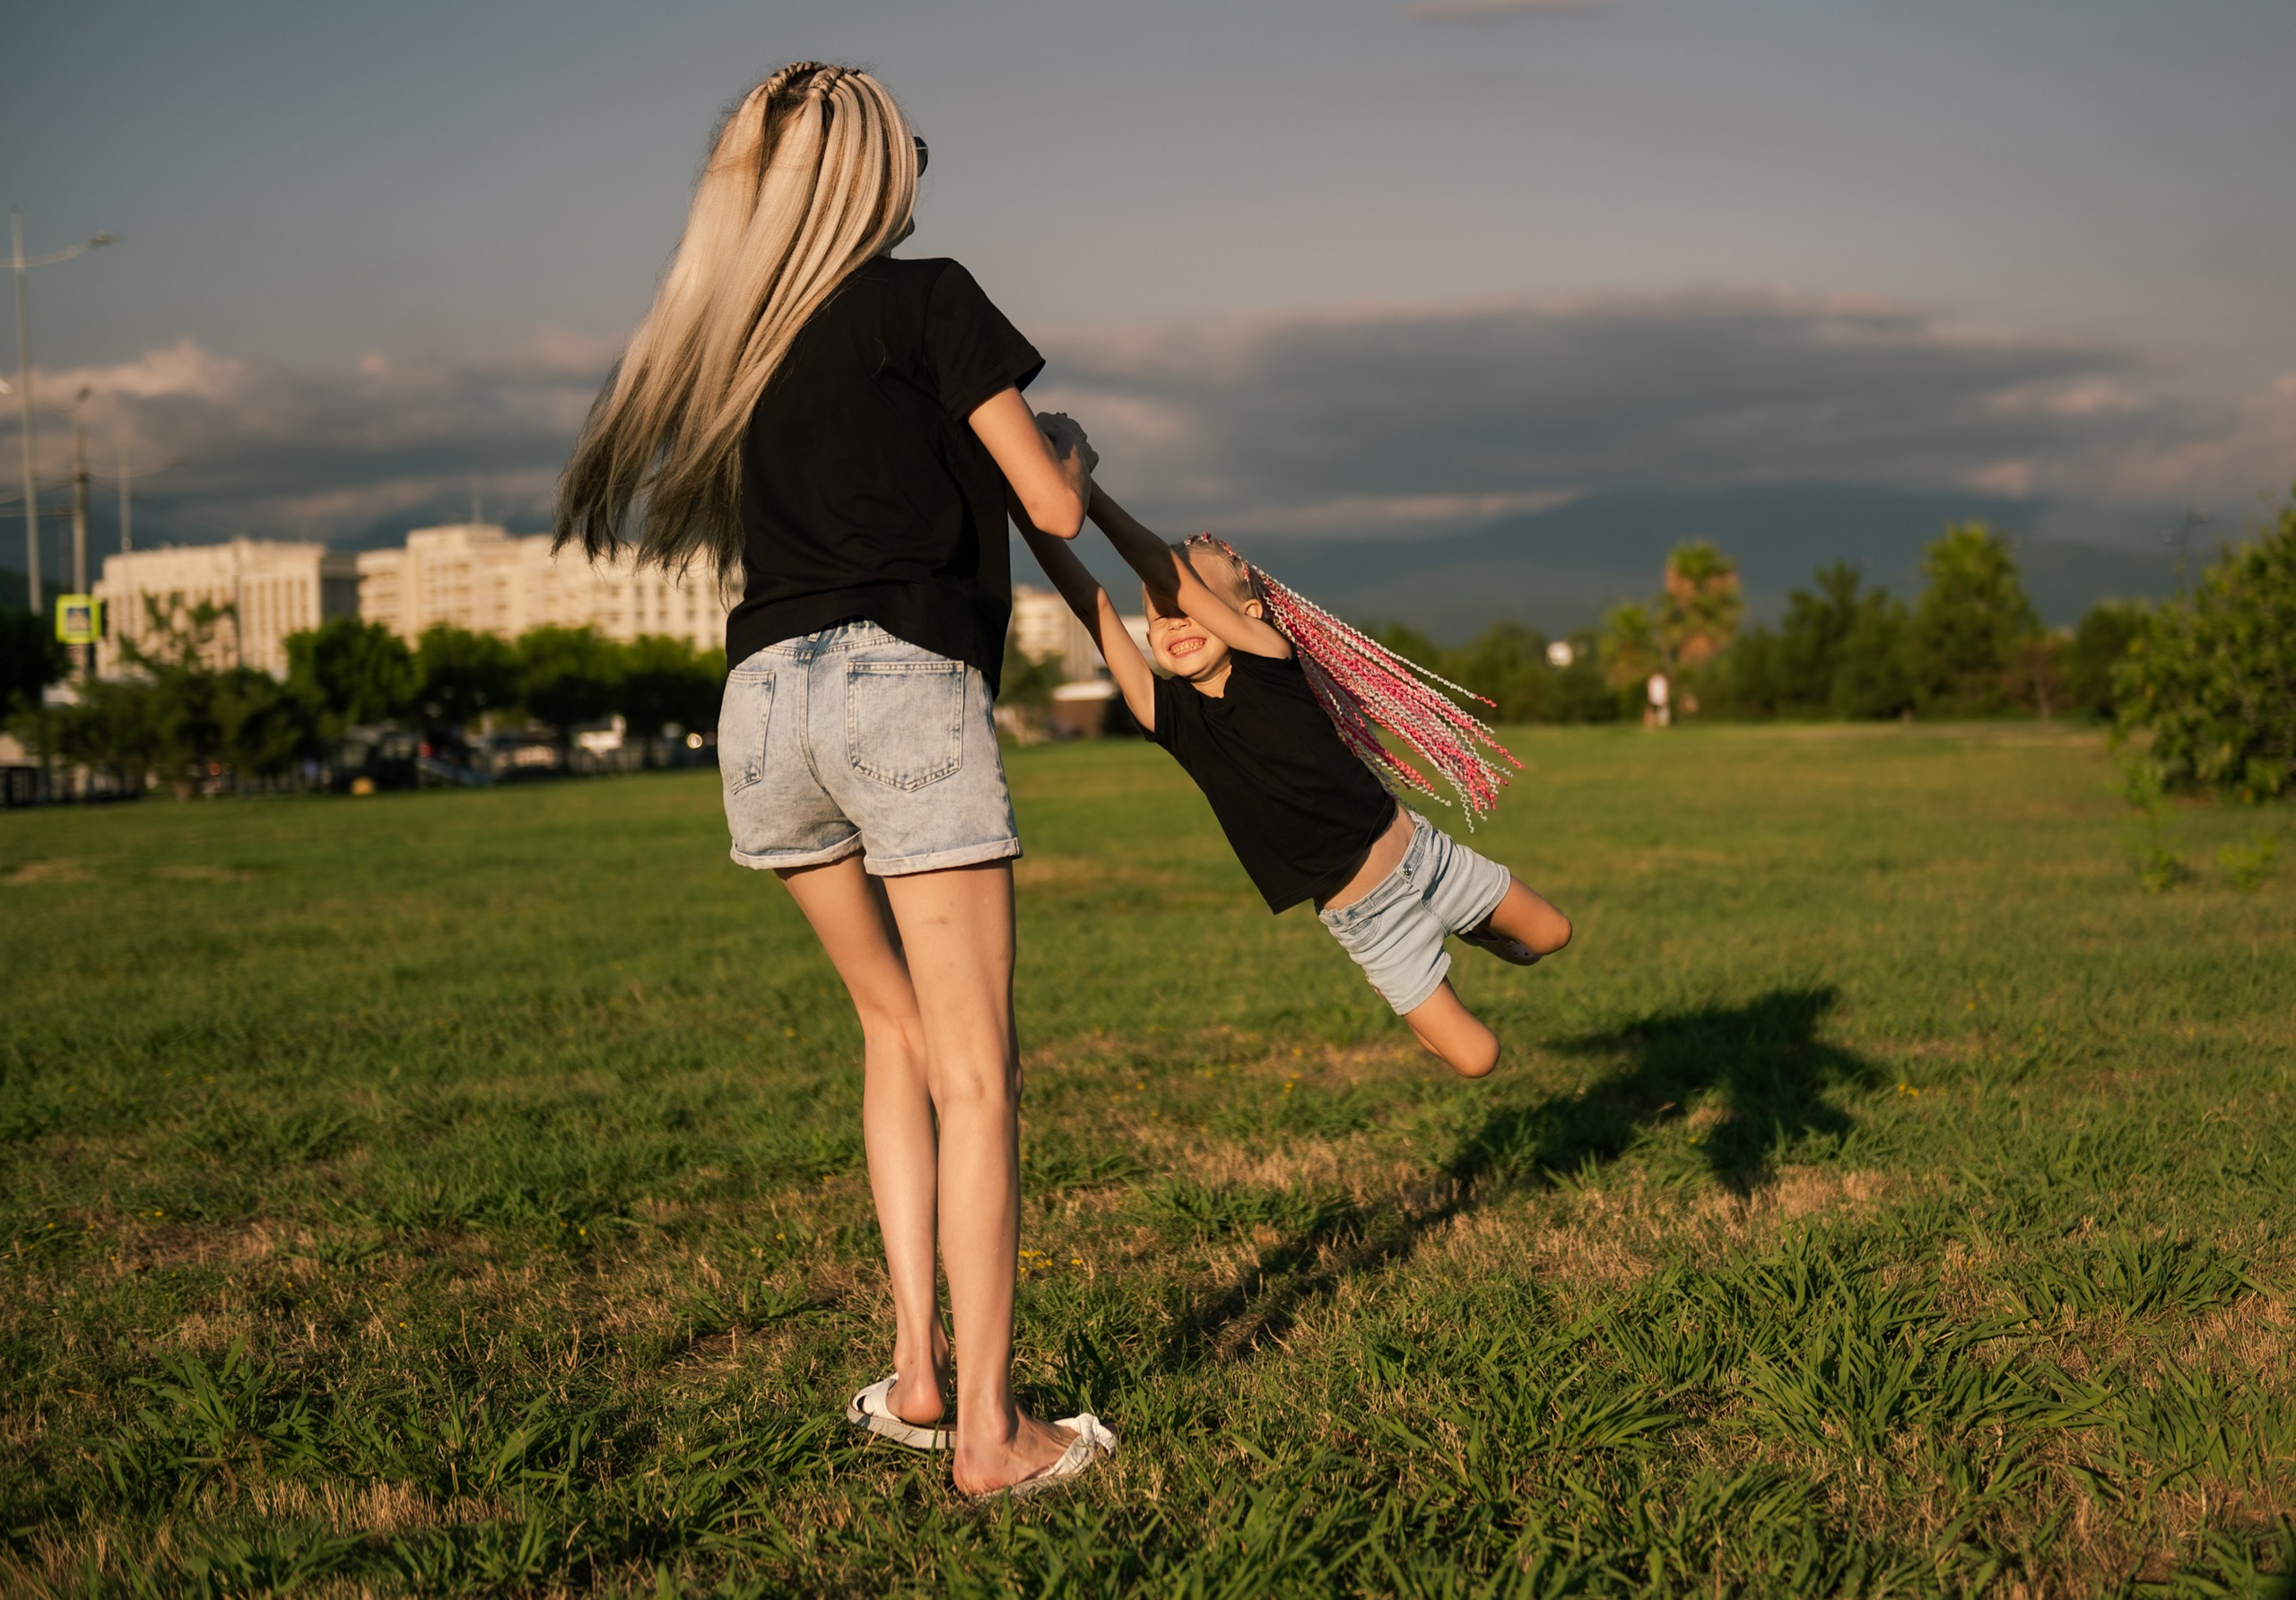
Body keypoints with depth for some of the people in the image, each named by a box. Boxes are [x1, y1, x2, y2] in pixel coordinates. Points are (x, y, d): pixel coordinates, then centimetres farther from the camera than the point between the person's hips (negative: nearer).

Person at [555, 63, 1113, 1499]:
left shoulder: (728, 346, 19)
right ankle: (989, 1431, 0)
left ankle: (917, 1371, 19)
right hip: (902, 683, -6)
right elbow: (1054, 508, 3)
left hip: (765, 700, 6)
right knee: (974, 1068, -1)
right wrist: (1069, 464, 25)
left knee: (896, 1026, 21)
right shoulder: (930, 299, 2)